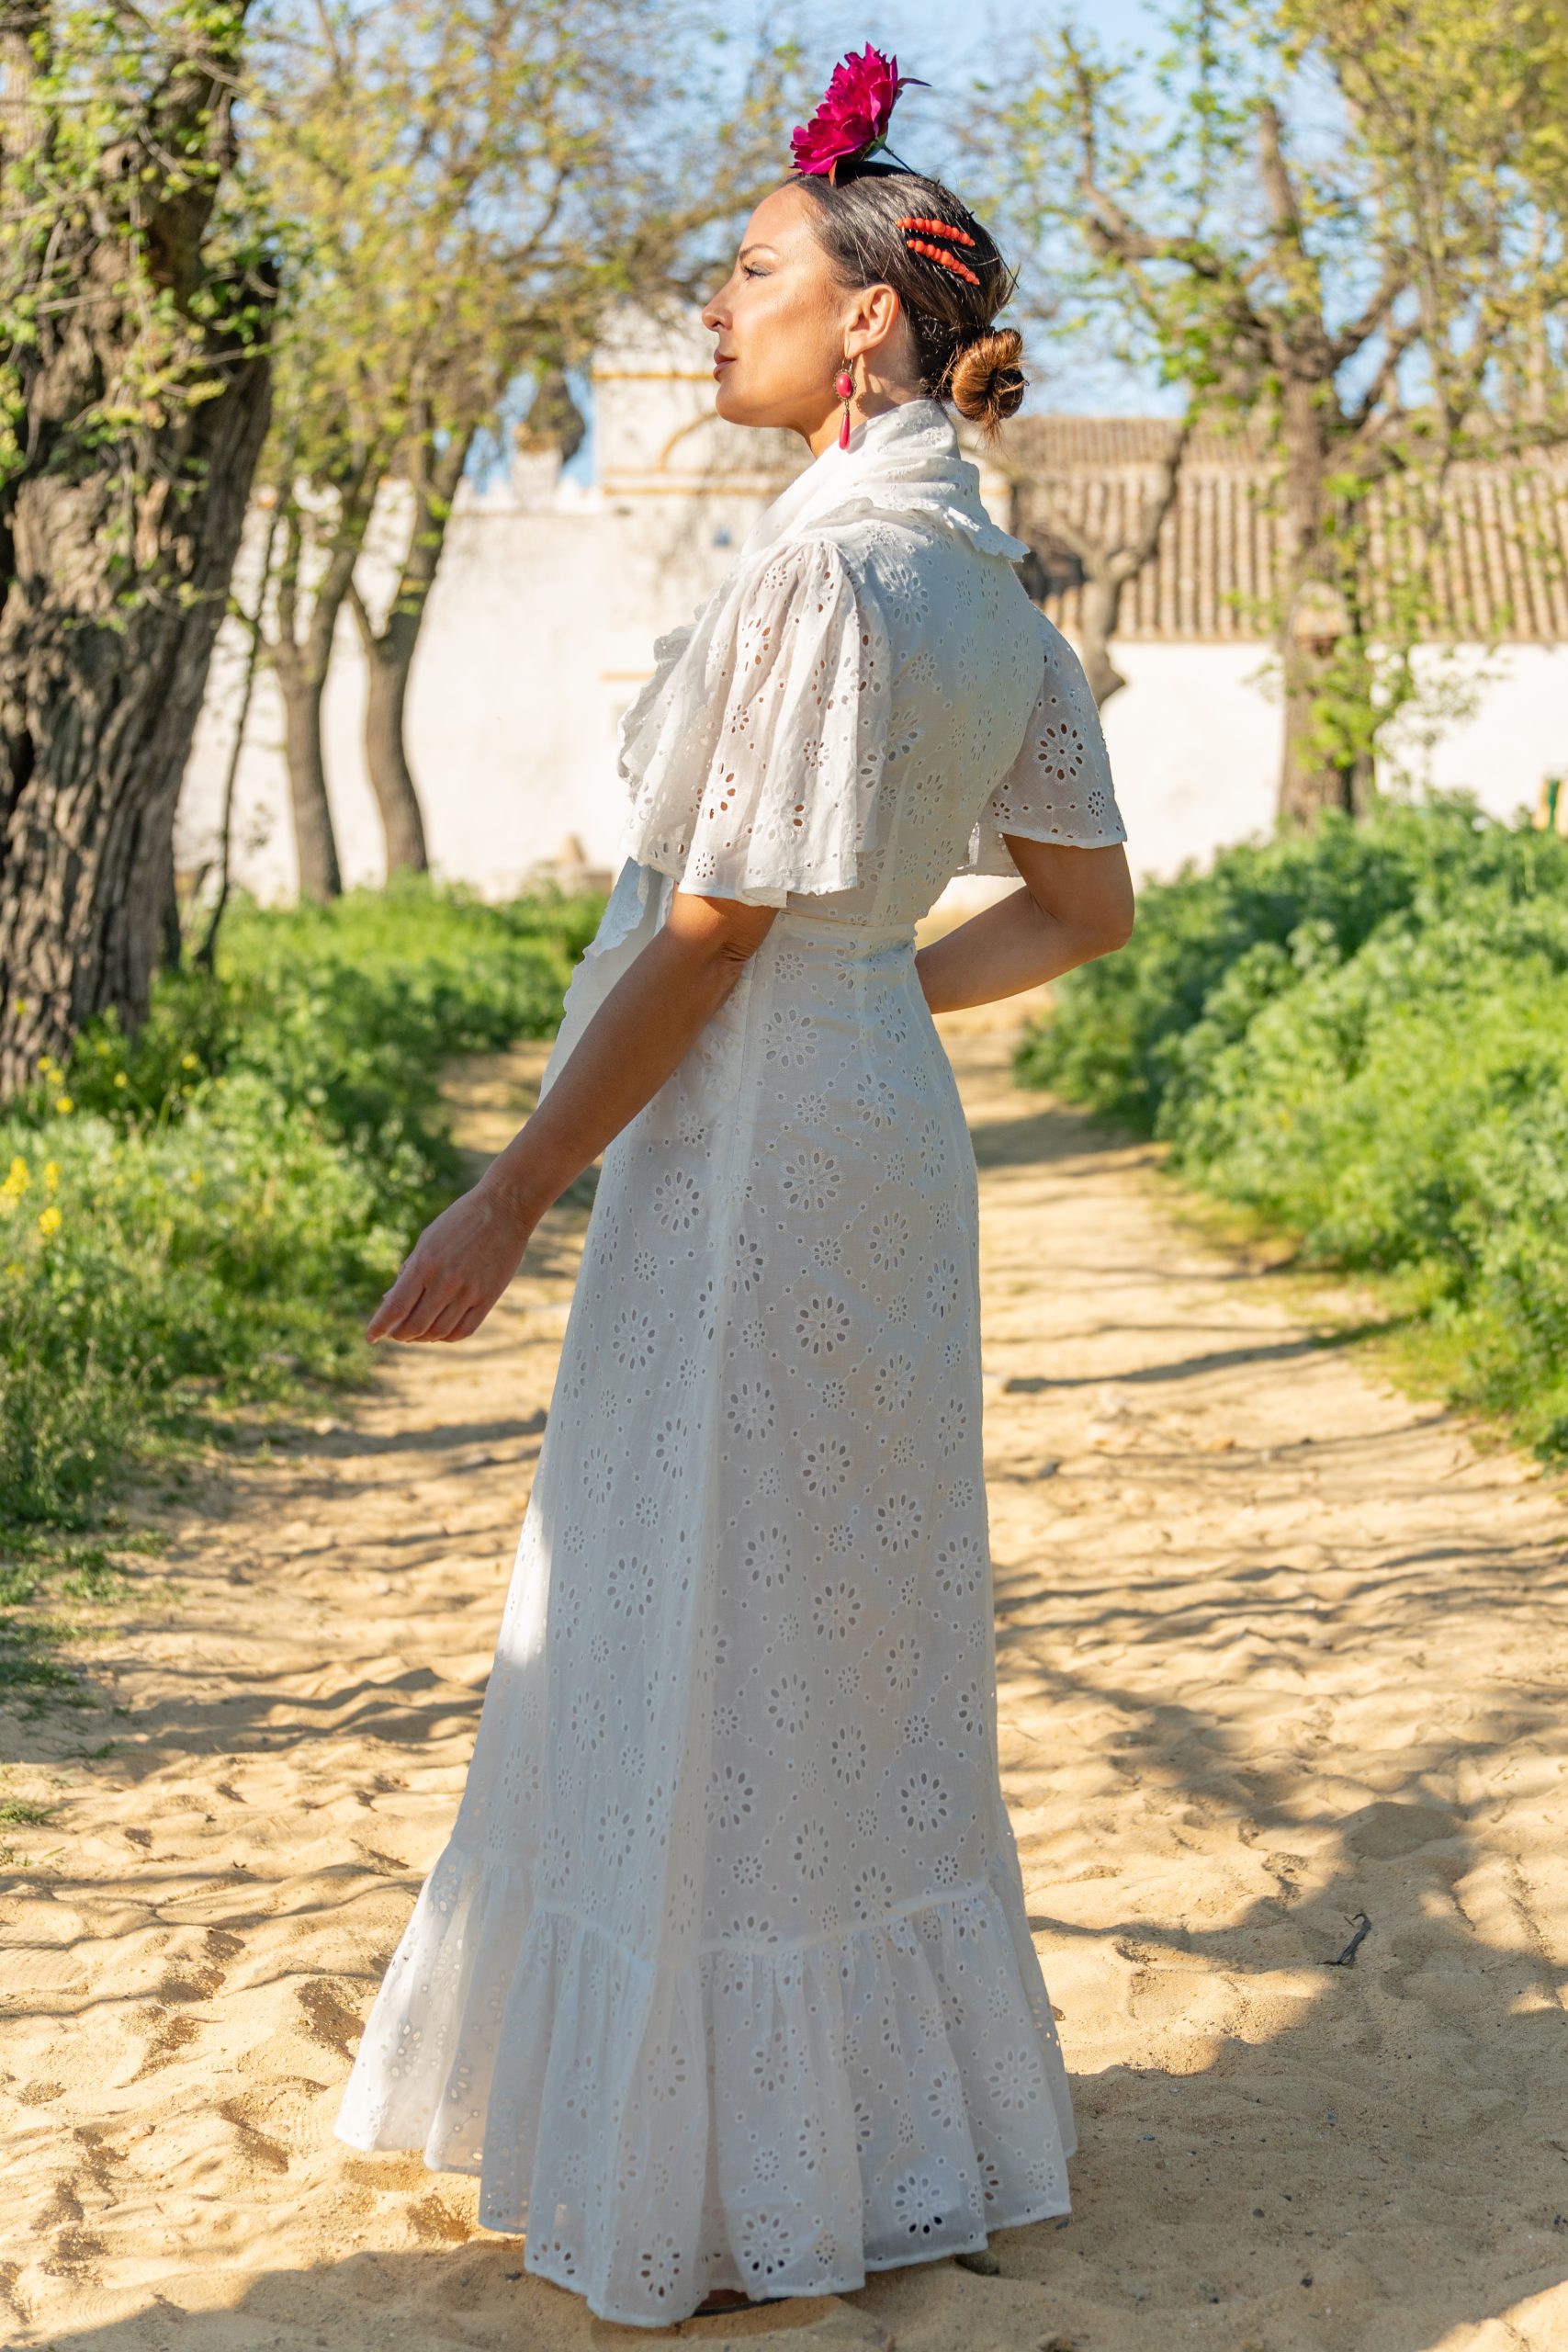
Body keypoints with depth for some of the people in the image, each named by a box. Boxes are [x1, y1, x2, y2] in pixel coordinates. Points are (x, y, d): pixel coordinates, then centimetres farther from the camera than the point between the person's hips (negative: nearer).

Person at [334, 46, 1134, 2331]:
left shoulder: (825, 563, -18)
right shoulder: (992, 583, 9)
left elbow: (710, 927, -20)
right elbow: (1089, 902, 12)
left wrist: (509, 1197, -14)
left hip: (749, 1147, -9)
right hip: (878, 1126, 9)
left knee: (724, 1666, 2)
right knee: (844, 1651, 18)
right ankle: (889, 2105, 32)